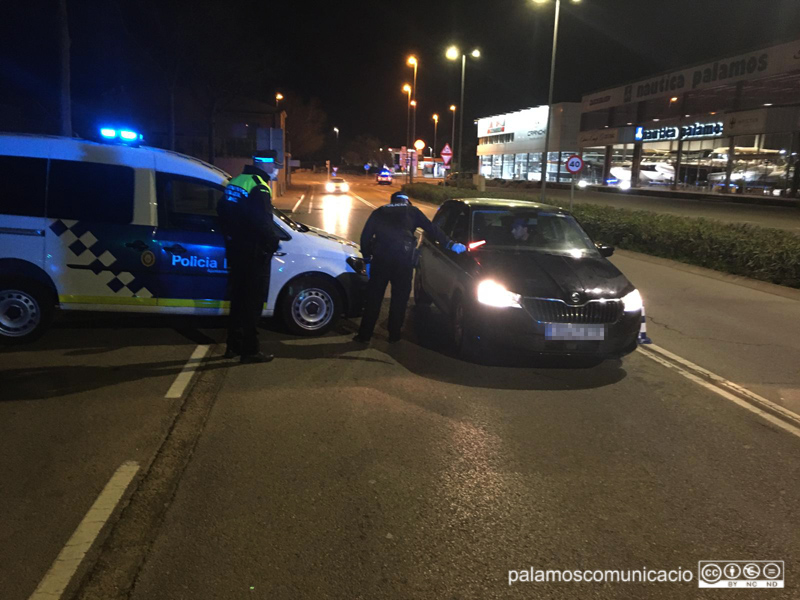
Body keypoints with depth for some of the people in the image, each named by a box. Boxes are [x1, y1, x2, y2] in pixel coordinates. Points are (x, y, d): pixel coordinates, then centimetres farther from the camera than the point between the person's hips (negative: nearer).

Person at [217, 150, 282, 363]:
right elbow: (264, 223, -24)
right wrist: (273, 241, -7)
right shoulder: (259, 188, -18)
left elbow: (222, 209, 18)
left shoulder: (237, 181, 10)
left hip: (235, 249, 9)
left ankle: (234, 345, 26)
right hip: (253, 253, -9)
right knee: (252, 302, -1)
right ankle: (250, 350, 6)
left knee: (238, 298, 17)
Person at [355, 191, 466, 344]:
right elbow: (432, 229, 11)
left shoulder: (380, 212, 20)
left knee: (374, 297, 7)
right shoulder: (412, 211, 17)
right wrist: (450, 244, 12)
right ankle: (394, 334, 17)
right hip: (404, 257, -1)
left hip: (380, 257, 1)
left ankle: (364, 335, 9)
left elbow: (366, 235, 14)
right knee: (400, 297, 11)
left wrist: (367, 259, 17)